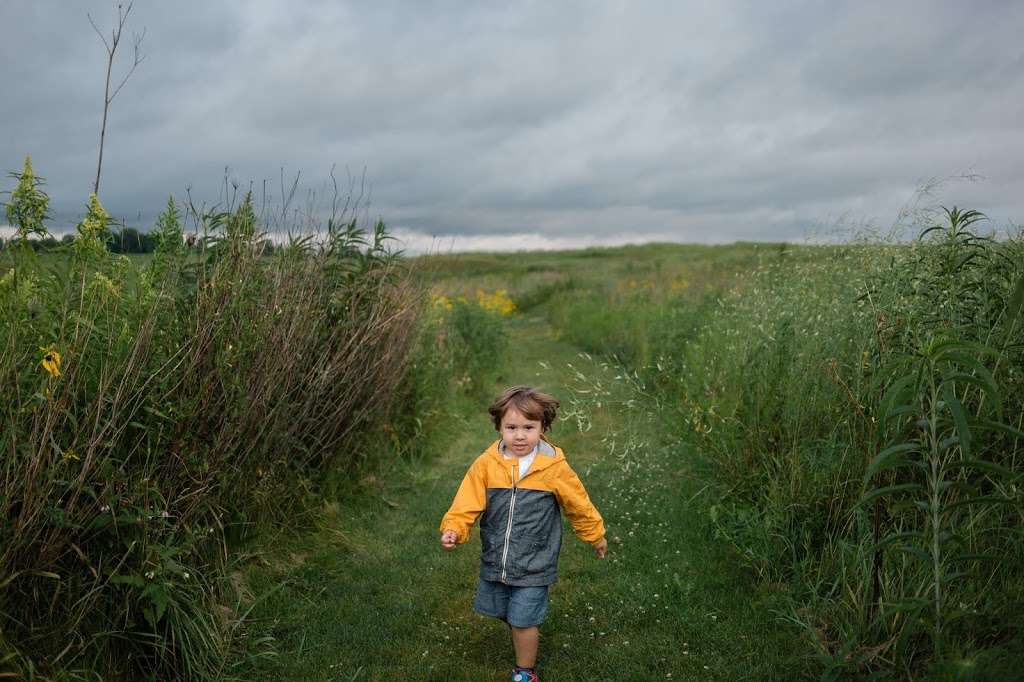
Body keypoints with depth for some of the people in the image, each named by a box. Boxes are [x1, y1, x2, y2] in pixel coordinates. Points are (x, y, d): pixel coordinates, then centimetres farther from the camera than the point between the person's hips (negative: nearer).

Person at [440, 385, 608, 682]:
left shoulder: (554, 468, -14)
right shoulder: (486, 464, -11)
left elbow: (579, 504, 0)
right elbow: (467, 502, -13)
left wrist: (596, 536, 12)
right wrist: (453, 530, -31)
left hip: (534, 564, -3)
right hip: (495, 559, 3)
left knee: (522, 621, 1)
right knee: (504, 613, 20)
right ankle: (528, 633, 52)